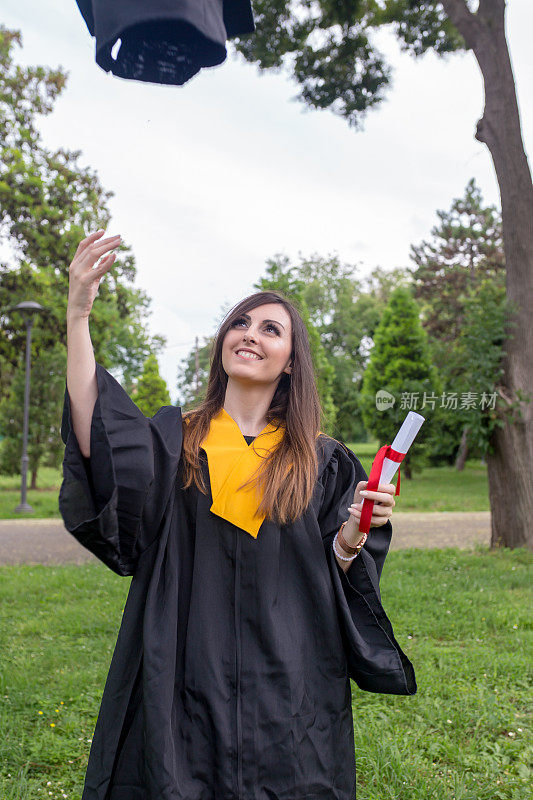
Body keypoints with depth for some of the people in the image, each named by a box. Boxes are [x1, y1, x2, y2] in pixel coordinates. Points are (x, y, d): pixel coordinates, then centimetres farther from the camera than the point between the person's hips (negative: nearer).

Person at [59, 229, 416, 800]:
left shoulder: (323, 463, 4)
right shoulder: (173, 440, 3)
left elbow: (336, 585, 3)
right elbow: (99, 444, -19)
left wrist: (353, 534, -18)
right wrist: (78, 316, -23)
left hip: (288, 691, 1)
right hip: (182, 684, 0)